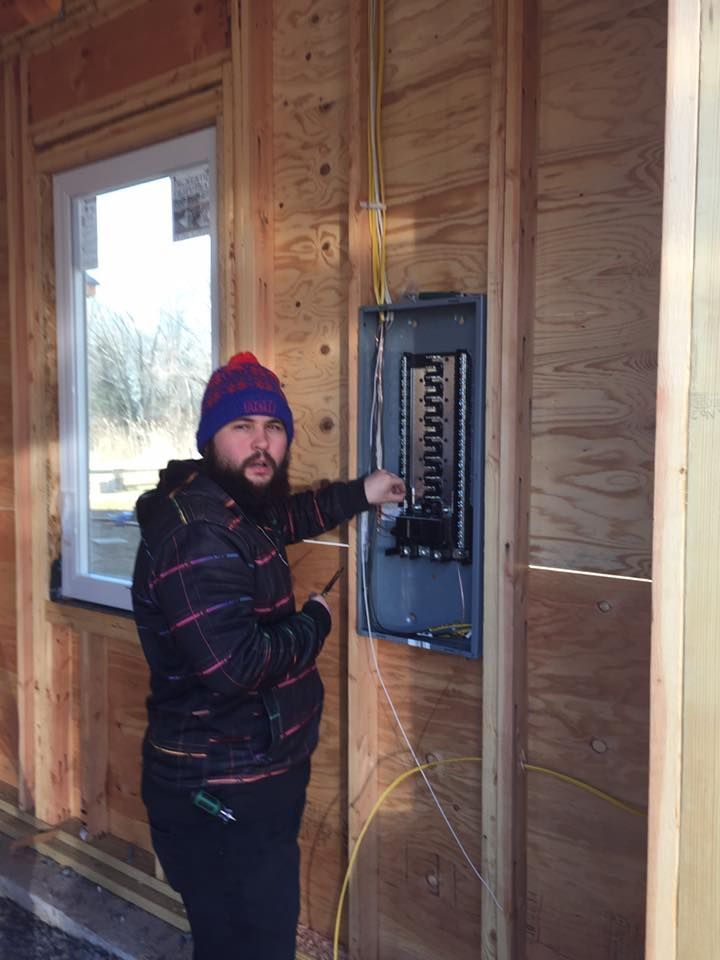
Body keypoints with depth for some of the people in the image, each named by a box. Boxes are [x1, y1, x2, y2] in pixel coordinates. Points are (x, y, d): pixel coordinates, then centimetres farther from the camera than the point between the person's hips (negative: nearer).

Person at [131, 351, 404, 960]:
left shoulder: (234, 509, 6)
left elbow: (283, 520, 30)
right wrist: (316, 622, -16)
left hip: (253, 781, 10)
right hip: (220, 801, -10)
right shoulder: (196, 532, -25)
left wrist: (359, 494, 25)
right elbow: (235, 664, -32)